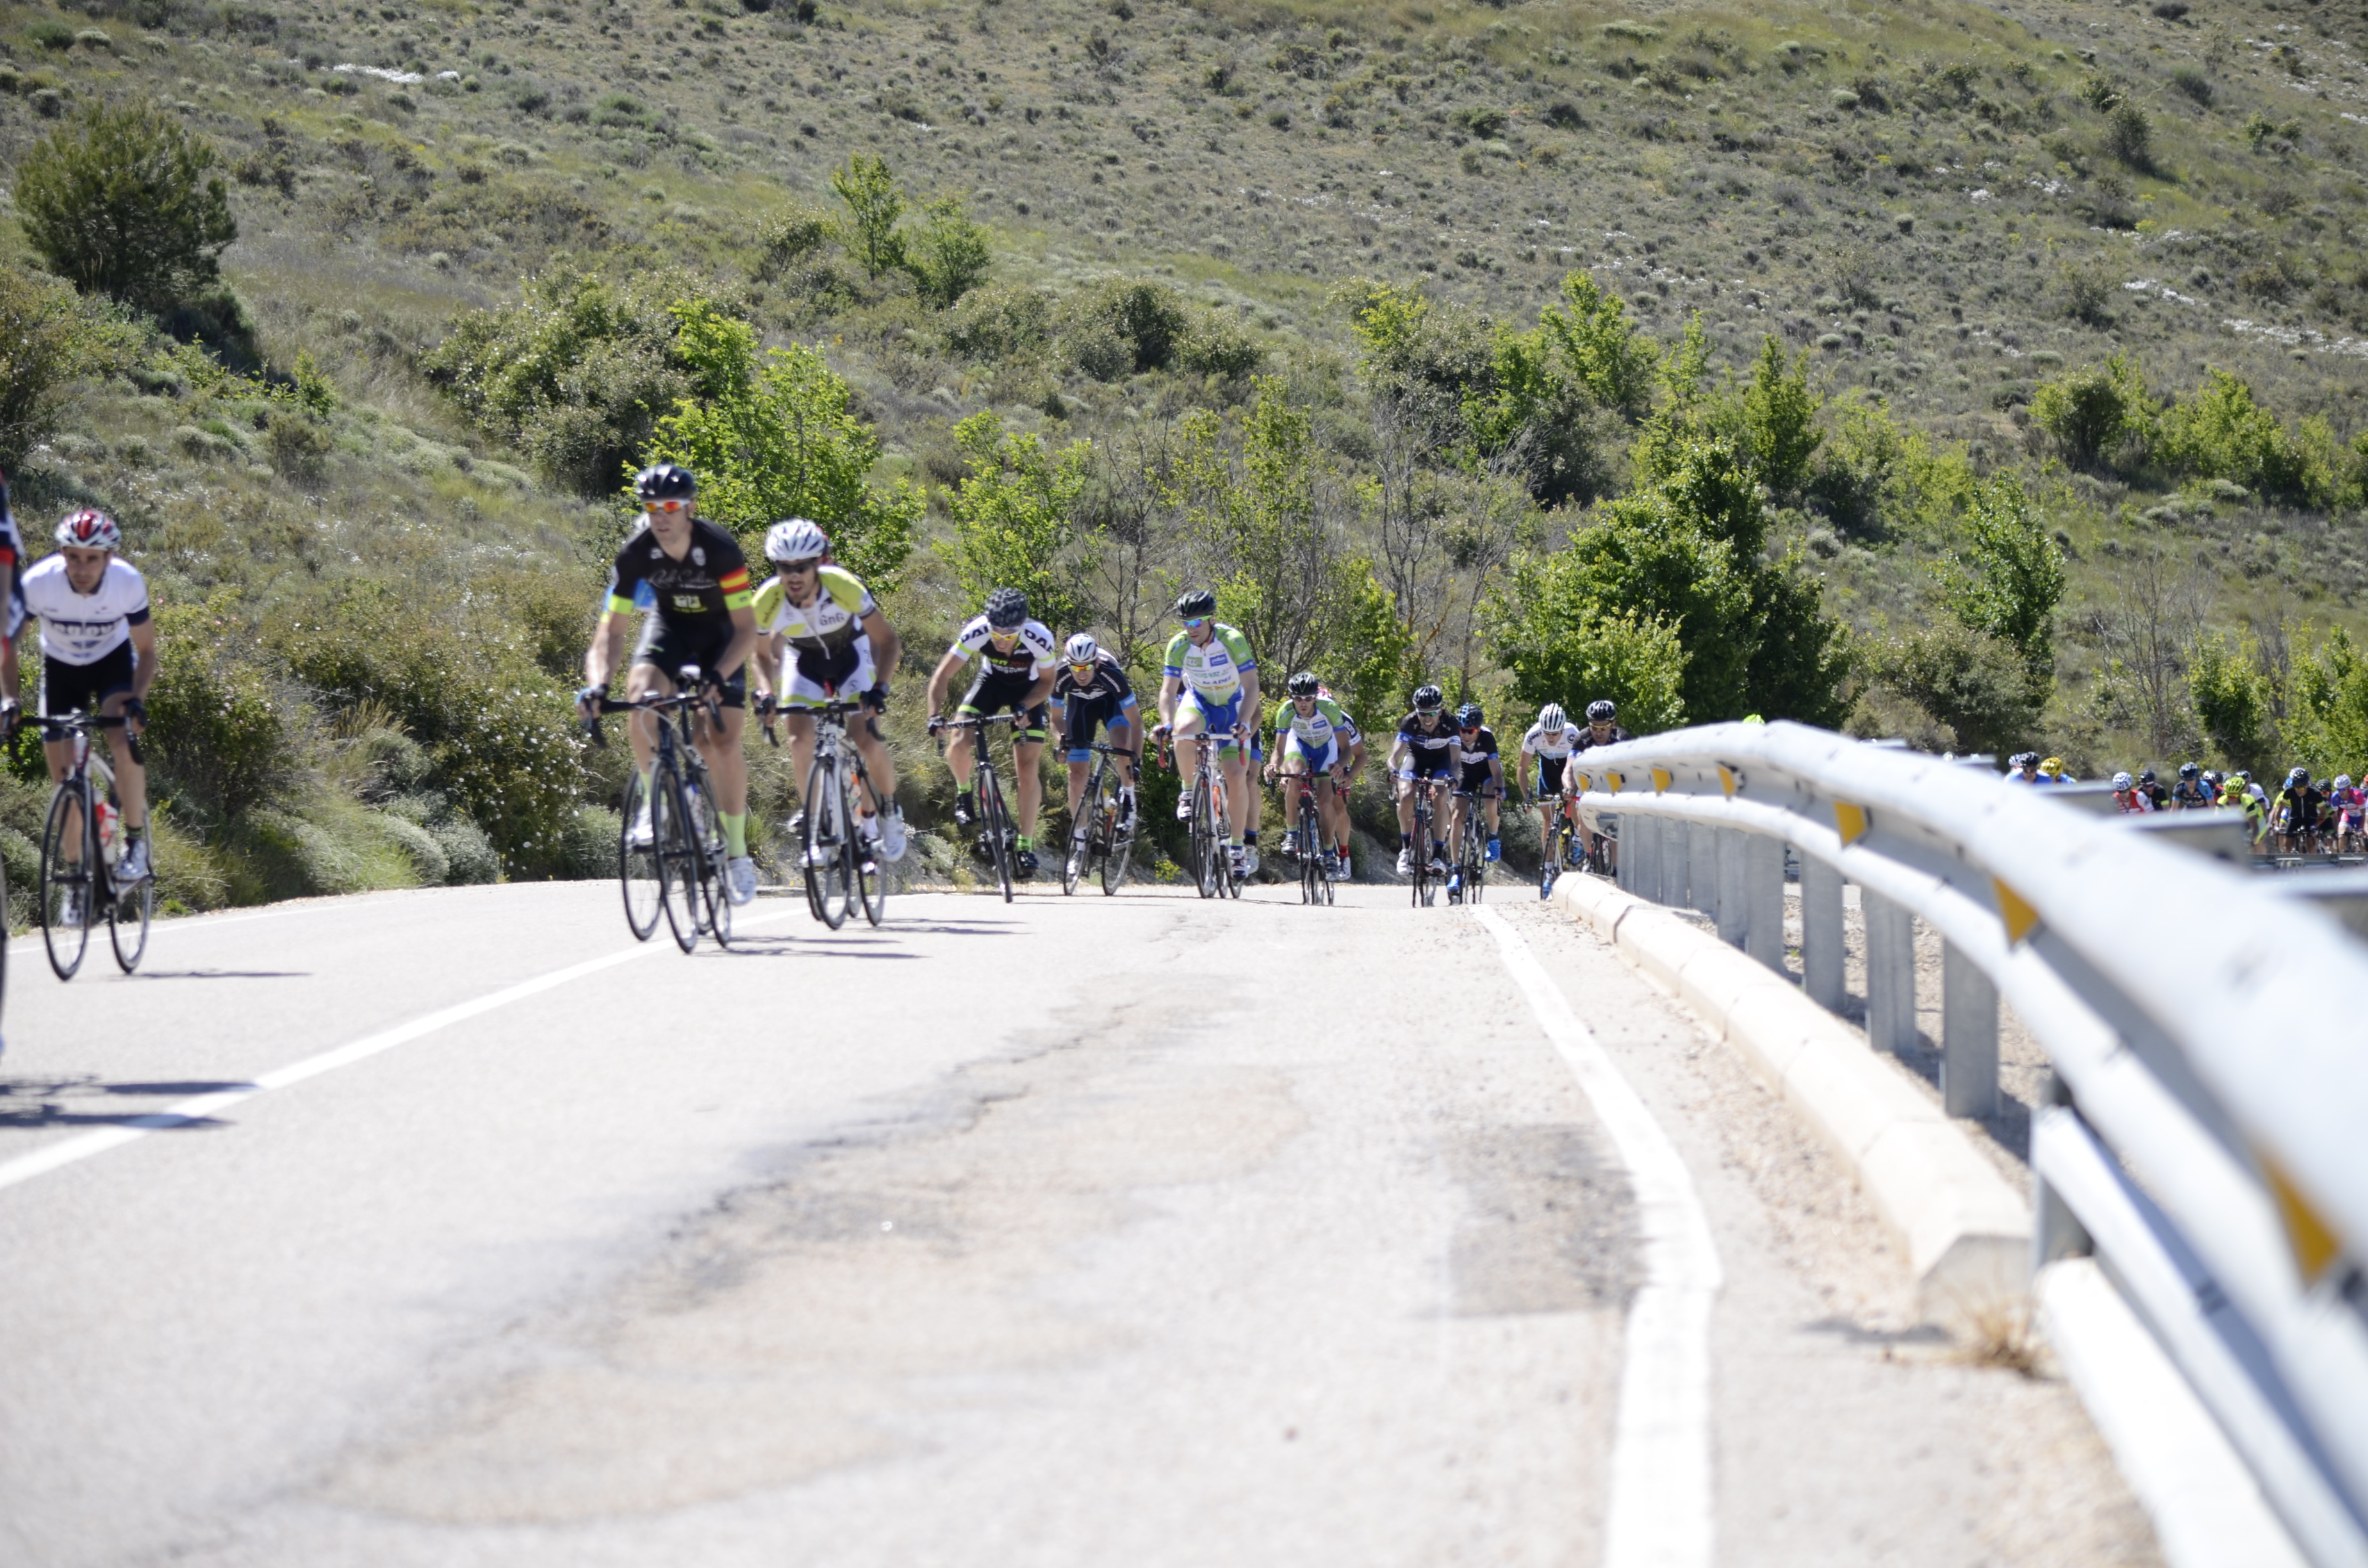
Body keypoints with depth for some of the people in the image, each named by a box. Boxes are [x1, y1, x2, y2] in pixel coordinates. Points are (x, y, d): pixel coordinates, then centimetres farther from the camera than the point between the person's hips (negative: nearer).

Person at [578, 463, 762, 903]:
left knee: (724, 742, -13)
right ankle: (654, 803, -13)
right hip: (668, 624, 2)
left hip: (719, 632, -2)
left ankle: (737, 852, 2)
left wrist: (718, 675, -45)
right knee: (639, 693, -30)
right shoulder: (635, 554, -24)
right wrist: (597, 683, -38)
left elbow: (746, 628, -29)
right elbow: (611, 628, -21)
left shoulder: (720, 550, -31)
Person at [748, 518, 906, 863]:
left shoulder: (844, 587, -35)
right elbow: (762, 654, -9)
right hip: (803, 658, 2)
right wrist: (766, 692, -26)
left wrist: (879, 685, -37)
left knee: (868, 740, -16)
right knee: (800, 739, -19)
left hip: (851, 653, -2)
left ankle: (889, 812, 10)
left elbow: (887, 640, -23)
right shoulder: (768, 601, -30)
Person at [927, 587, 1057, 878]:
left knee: (1027, 769, -10)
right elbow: (942, 675, -27)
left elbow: (1046, 682, -15)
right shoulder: (977, 632, -33)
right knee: (957, 750, -19)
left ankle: (1025, 845, 0)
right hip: (990, 681, 1)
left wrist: (1024, 707, -32)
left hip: (1027, 690, -1)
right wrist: (935, 714, -40)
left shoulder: (1039, 638, -34)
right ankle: (964, 792, 14)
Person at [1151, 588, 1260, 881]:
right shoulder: (1178, 646, -21)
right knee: (1183, 731, -36)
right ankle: (1189, 791, -12)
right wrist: (1167, 724, -38)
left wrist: (1243, 722, -41)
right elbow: (1168, 690, -20)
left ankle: (1237, 845, 3)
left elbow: (1251, 686, -27)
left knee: (1236, 775, -12)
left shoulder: (1233, 641, -26)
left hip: (1231, 706, -1)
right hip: (1198, 700, 1)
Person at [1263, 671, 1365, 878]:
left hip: (1325, 746, -1)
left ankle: (1329, 852, 4)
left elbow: (1346, 748, -31)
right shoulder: (1285, 712, -32)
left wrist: (1341, 767, -51)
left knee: (1326, 800, -13)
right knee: (1293, 774, -31)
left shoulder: (1330, 709, -35)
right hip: (1299, 742, 1)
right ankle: (1292, 833, -17)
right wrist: (1274, 765, -48)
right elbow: (1279, 750, -26)